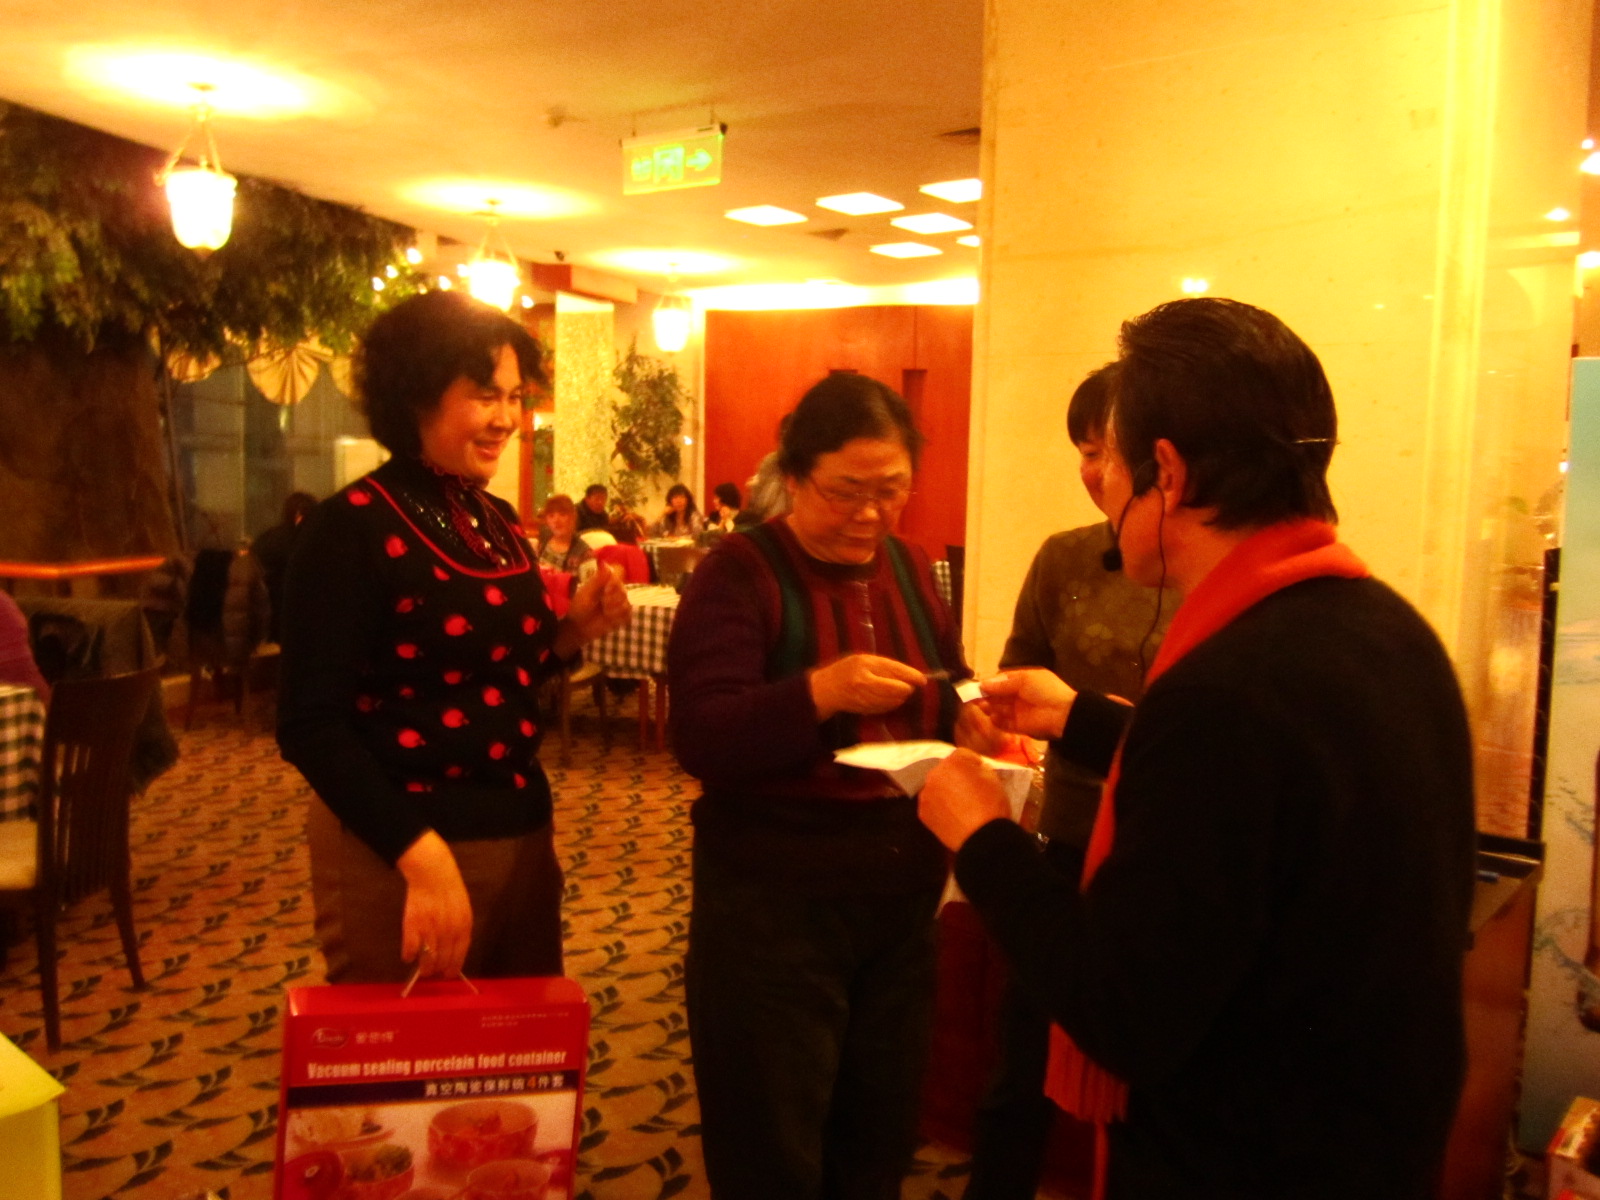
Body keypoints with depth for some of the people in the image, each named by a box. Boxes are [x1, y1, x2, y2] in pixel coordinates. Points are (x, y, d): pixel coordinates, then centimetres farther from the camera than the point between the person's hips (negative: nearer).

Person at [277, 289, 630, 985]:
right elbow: (311, 725, -17)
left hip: (521, 834, 7)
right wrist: (421, 854, -24)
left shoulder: (501, 524, 8)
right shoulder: (353, 528, -13)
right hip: (397, 855, -7)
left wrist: (574, 631, -2)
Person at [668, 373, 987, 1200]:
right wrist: (818, 691, -35)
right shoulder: (739, 575, -12)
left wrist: (975, 724, -7)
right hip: (771, 901, -5)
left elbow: (942, 705, 15)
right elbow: (701, 738, -21)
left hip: (902, 896, 6)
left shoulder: (911, 569, 7)